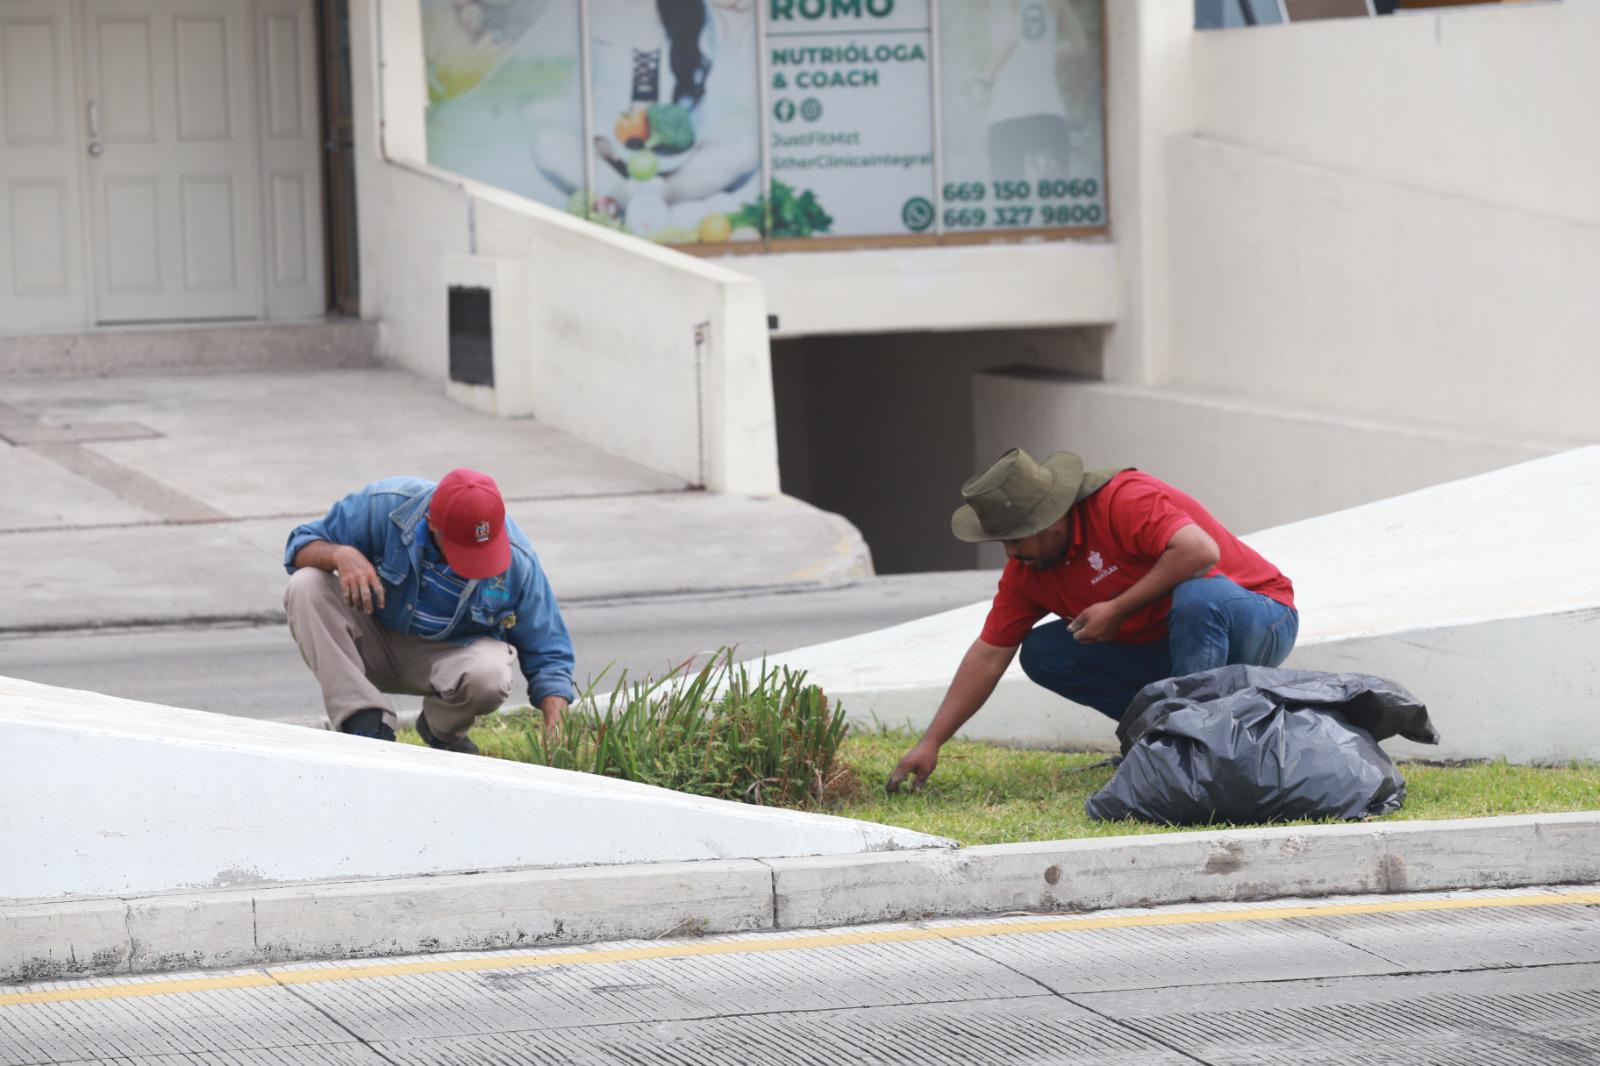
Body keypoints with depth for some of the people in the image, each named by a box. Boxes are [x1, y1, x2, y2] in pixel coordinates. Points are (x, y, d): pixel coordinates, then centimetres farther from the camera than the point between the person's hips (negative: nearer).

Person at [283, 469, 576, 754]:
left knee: (490, 674, -37)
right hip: (374, 644, 1)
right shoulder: (384, 506, -23)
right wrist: (341, 555, -36)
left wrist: (556, 731, -26)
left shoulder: (518, 561, -21)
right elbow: (302, 545, -12)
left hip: (451, 655, -1)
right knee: (306, 586, -28)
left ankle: (442, 733, 0)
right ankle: (367, 724, -28)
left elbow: (548, 656, -11)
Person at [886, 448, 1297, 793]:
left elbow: (1200, 550, -37)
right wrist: (930, 742, -2)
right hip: (1159, 648, 7)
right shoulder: (1026, 570, -1)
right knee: (1043, 654, -6)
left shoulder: (1124, 500, -24)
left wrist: (1118, 610, -30)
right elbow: (988, 655, 3)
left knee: (1198, 596, -40)